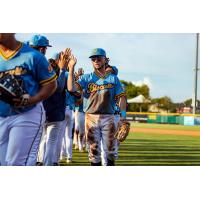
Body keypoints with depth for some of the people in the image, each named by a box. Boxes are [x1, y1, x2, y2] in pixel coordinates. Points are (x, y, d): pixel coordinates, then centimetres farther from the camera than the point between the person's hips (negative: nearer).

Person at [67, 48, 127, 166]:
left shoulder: (113, 78, 9)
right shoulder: (86, 78, 7)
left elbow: (121, 97, 2)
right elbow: (71, 88, -9)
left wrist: (123, 116, -10)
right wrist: (71, 68, -13)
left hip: (108, 118, 0)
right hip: (91, 118, 0)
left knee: (110, 149, 4)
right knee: (94, 149, 3)